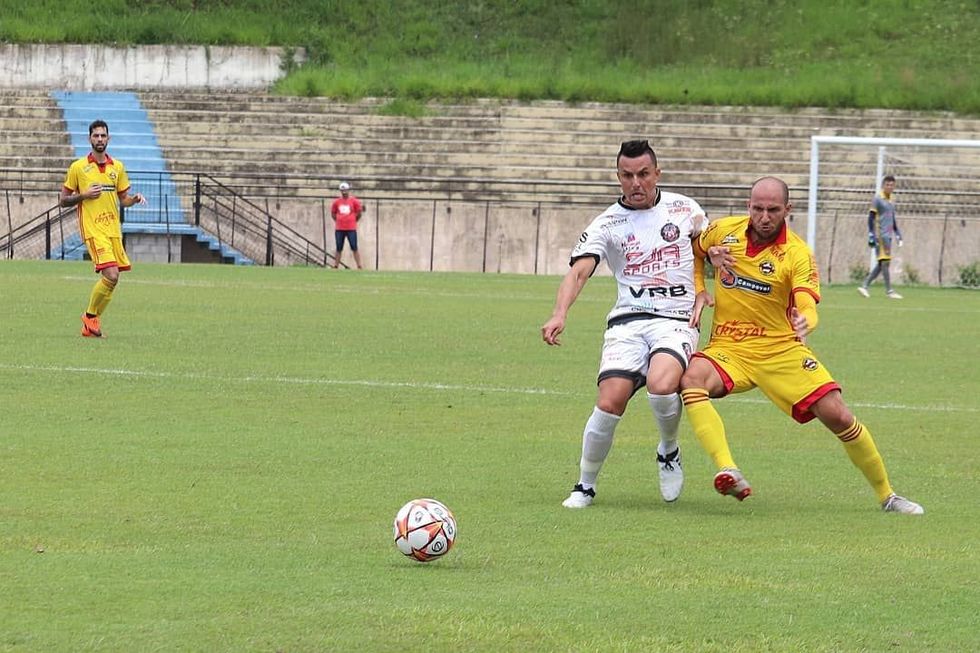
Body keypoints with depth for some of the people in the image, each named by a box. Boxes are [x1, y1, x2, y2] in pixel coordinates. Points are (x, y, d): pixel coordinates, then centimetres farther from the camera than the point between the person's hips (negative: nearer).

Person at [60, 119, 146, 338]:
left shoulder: (117, 167, 12)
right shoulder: (78, 167, 0)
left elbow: (123, 199, 19)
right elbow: (63, 200, 5)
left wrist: (135, 198, -4)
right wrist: (84, 195, -12)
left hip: (114, 230, 5)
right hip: (93, 230, -5)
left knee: (110, 279, 1)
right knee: (111, 275, -19)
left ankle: (90, 326, 15)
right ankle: (91, 316, 0)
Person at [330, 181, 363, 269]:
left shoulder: (354, 201, -1)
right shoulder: (336, 202, 5)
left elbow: (359, 213, 8)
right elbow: (333, 213, 16)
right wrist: (339, 221, 10)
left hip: (351, 229, -2)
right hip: (339, 229, 2)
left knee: (354, 248, -3)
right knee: (339, 249, 7)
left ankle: (359, 266, -3)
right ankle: (335, 266, 10)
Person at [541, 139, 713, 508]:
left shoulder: (684, 209, 8)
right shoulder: (607, 223, 2)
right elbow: (579, 271, -11)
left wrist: (701, 290, 11)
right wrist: (559, 315, -28)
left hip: (677, 320, 0)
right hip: (627, 321, 0)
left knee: (661, 386, -30)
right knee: (609, 403, -19)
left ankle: (669, 452, 2)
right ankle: (585, 485, 2)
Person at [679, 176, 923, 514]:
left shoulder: (797, 254, -10)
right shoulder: (723, 231, -1)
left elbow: (807, 306, -22)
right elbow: (691, 250, 21)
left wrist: (805, 322, -46)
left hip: (782, 349, -1)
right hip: (729, 347, 1)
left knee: (838, 416, -11)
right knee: (692, 379, -33)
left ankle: (887, 495, 10)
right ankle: (728, 473, -42)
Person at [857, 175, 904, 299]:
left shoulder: (892, 199, 16)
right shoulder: (877, 199, -6)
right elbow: (871, 218, -8)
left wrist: (897, 233, 22)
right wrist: (871, 235, -14)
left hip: (888, 236, 8)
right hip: (880, 235, -8)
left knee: (881, 264, 7)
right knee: (885, 261, -9)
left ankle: (864, 285, 11)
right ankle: (889, 291, -7)